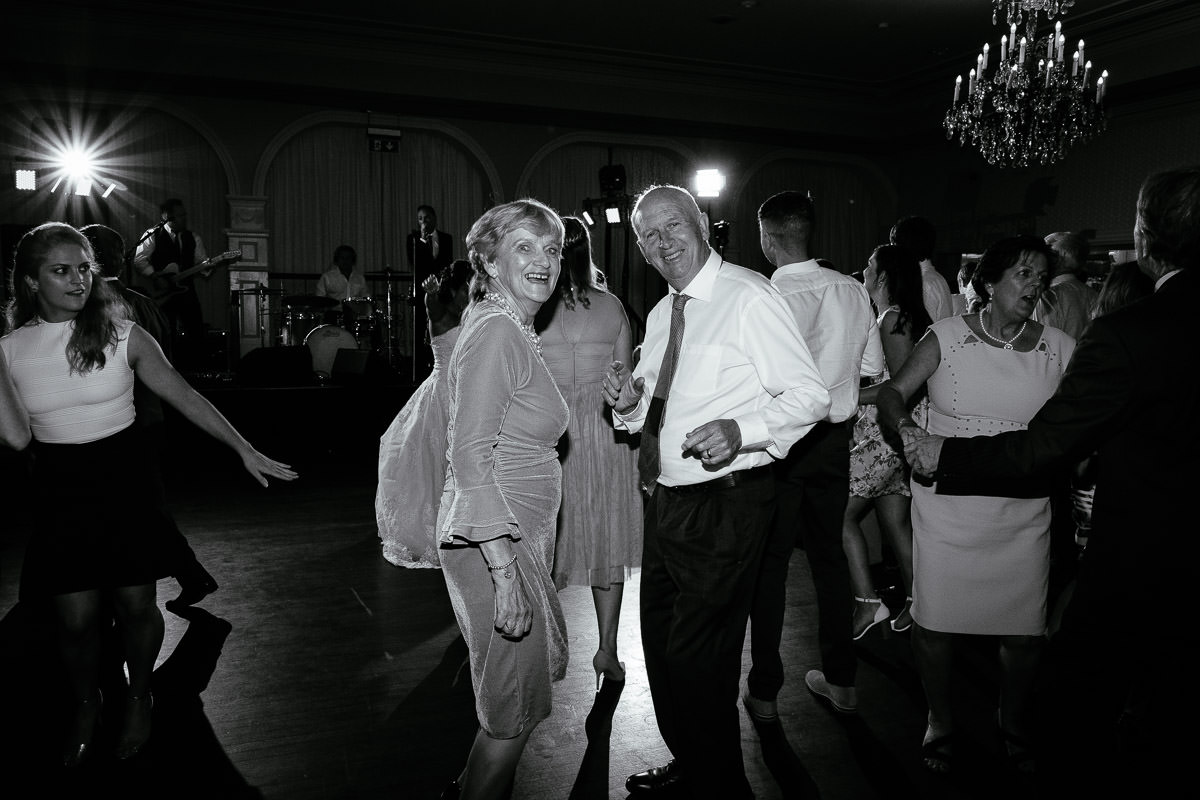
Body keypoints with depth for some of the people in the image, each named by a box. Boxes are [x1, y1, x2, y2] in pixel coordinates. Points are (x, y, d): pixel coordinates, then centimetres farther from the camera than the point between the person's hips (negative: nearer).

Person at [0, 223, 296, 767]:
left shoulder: (123, 335, -5)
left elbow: (186, 397, -4)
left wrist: (245, 450, -8)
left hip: (125, 481, -1)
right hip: (61, 491, 1)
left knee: (135, 604, 5)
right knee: (75, 617, 1)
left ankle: (138, 696, 34)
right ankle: (85, 704, 33)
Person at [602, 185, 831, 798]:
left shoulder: (749, 296, -12)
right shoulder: (661, 314, 13)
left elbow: (811, 395, -15)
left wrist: (741, 430, -31)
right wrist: (629, 400, -3)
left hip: (725, 507, -8)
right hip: (665, 501, 9)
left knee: (698, 658, -1)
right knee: (660, 644, 19)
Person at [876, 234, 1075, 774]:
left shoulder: (1060, 349, 4)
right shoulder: (947, 336, 0)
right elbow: (892, 392, -2)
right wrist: (905, 426, -22)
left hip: (1023, 512, 2)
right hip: (946, 503, -1)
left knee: (1025, 631, 8)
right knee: (934, 621, 4)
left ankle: (1014, 722, 38)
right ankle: (940, 720, 31)